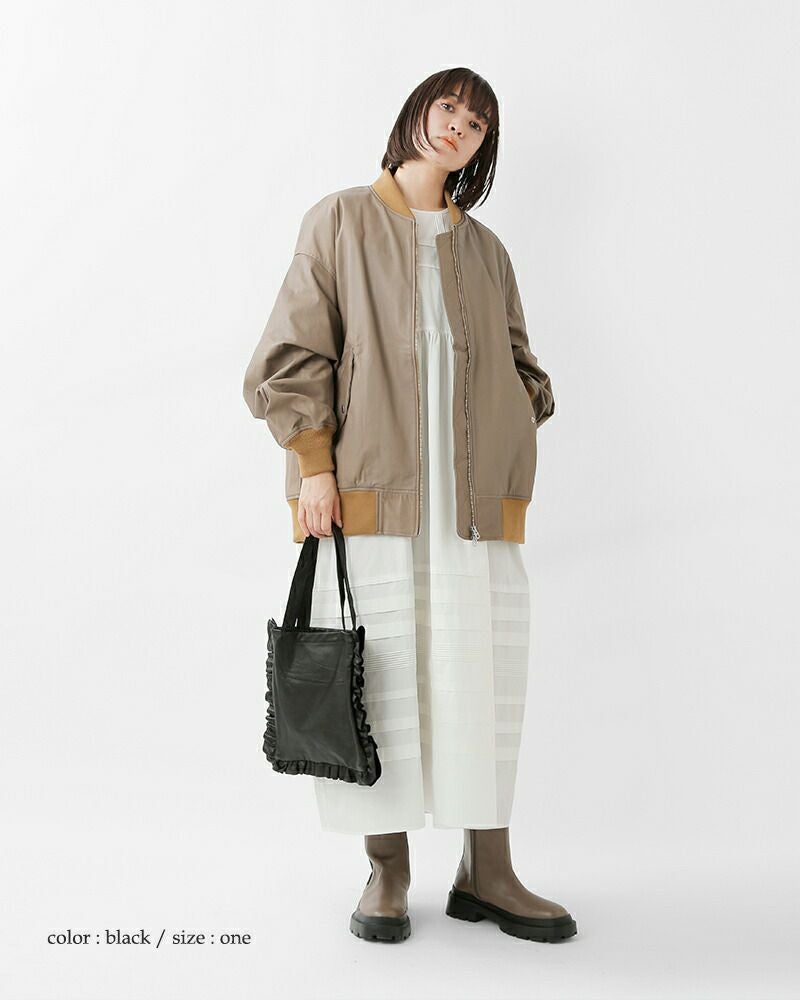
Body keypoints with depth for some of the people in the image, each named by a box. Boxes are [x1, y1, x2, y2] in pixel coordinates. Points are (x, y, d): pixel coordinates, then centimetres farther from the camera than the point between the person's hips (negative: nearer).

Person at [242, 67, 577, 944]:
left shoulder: (485, 250, 20)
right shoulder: (341, 221, 9)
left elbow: (518, 368, 23)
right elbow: (296, 348, 2)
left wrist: (512, 458, 6)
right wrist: (313, 462, -8)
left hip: (474, 503, 4)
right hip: (368, 489, -3)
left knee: (485, 679, 1)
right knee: (378, 677, -3)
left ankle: (487, 874, 12)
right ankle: (386, 872, 11)